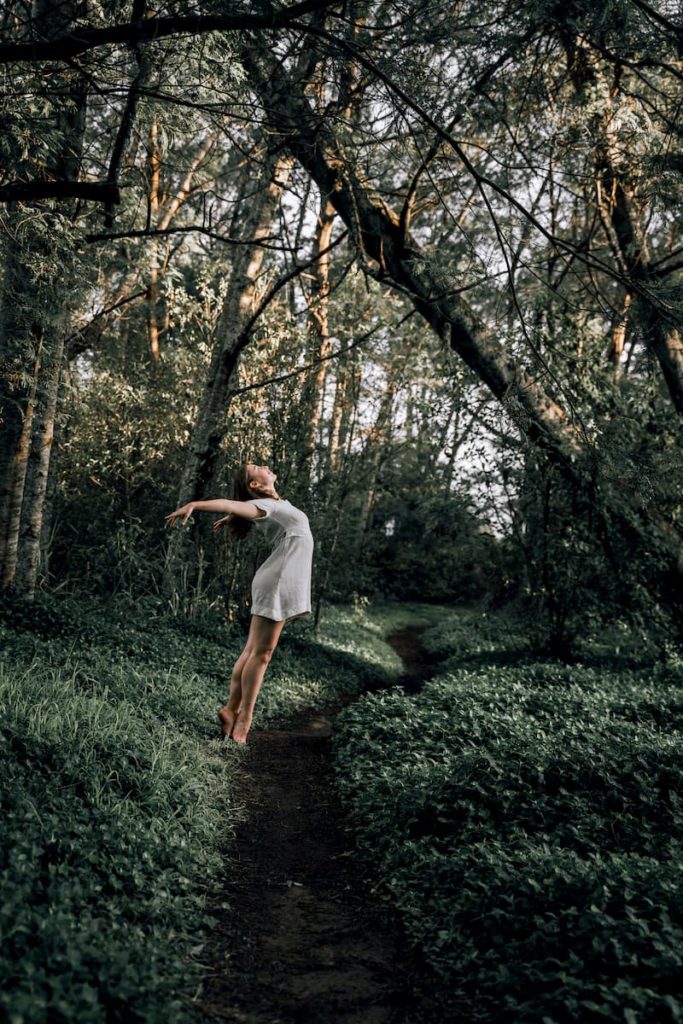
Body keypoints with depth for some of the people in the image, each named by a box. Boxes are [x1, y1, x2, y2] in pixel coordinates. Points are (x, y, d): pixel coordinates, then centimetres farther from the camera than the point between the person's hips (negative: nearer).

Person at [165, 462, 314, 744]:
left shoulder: (274, 504, 15)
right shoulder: (265, 506, -11)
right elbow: (230, 504, -29)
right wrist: (194, 504, -43)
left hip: (280, 583, 9)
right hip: (276, 582, -9)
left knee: (253, 651, 9)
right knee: (261, 652, -6)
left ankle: (231, 709, 14)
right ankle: (243, 719, -2)